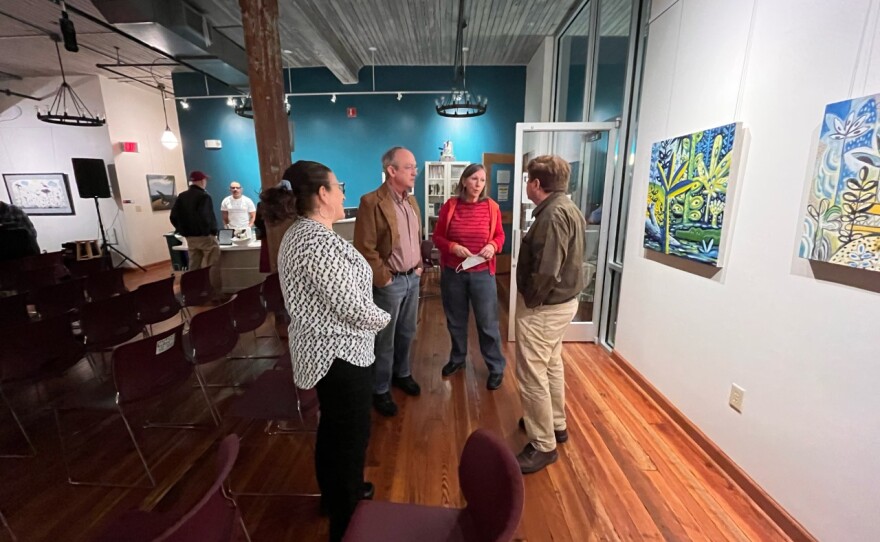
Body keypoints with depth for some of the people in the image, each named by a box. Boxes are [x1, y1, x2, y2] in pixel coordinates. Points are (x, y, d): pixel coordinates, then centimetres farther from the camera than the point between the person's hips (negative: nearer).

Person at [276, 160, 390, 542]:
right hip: (340, 353, -10)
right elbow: (351, 306, -25)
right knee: (351, 436, 9)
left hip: (322, 349, 10)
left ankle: (333, 494, 48)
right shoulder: (319, 241, -25)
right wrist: (383, 318, -6)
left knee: (332, 428, 26)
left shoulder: (297, 233, 8)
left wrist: (372, 313, 8)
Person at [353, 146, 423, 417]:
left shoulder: (411, 200, 8)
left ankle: (402, 374, 42)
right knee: (385, 339, 8)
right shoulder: (372, 202, -17)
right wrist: (384, 279, -14)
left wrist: (419, 265, 10)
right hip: (390, 283, -7)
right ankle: (380, 391, 26)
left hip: (412, 278, 7)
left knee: (406, 333, 20)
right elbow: (364, 248, -18)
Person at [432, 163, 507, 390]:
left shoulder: (492, 206, -2)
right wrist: (453, 247, -17)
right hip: (452, 273, 1)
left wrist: (493, 246, -14)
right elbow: (437, 237, 1)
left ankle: (496, 367, 24)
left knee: (488, 323, 5)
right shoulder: (450, 205, -3)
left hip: (482, 273, -1)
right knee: (455, 320, 16)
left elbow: (500, 236, 7)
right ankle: (457, 358, 39)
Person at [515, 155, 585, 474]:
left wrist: (530, 301, -13)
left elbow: (546, 271, -29)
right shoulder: (567, 209, 10)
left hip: (543, 307, -11)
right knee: (552, 365, 23)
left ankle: (543, 446, 16)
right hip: (562, 301, 11)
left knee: (532, 375, 1)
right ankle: (556, 423, 41)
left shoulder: (553, 215, -23)